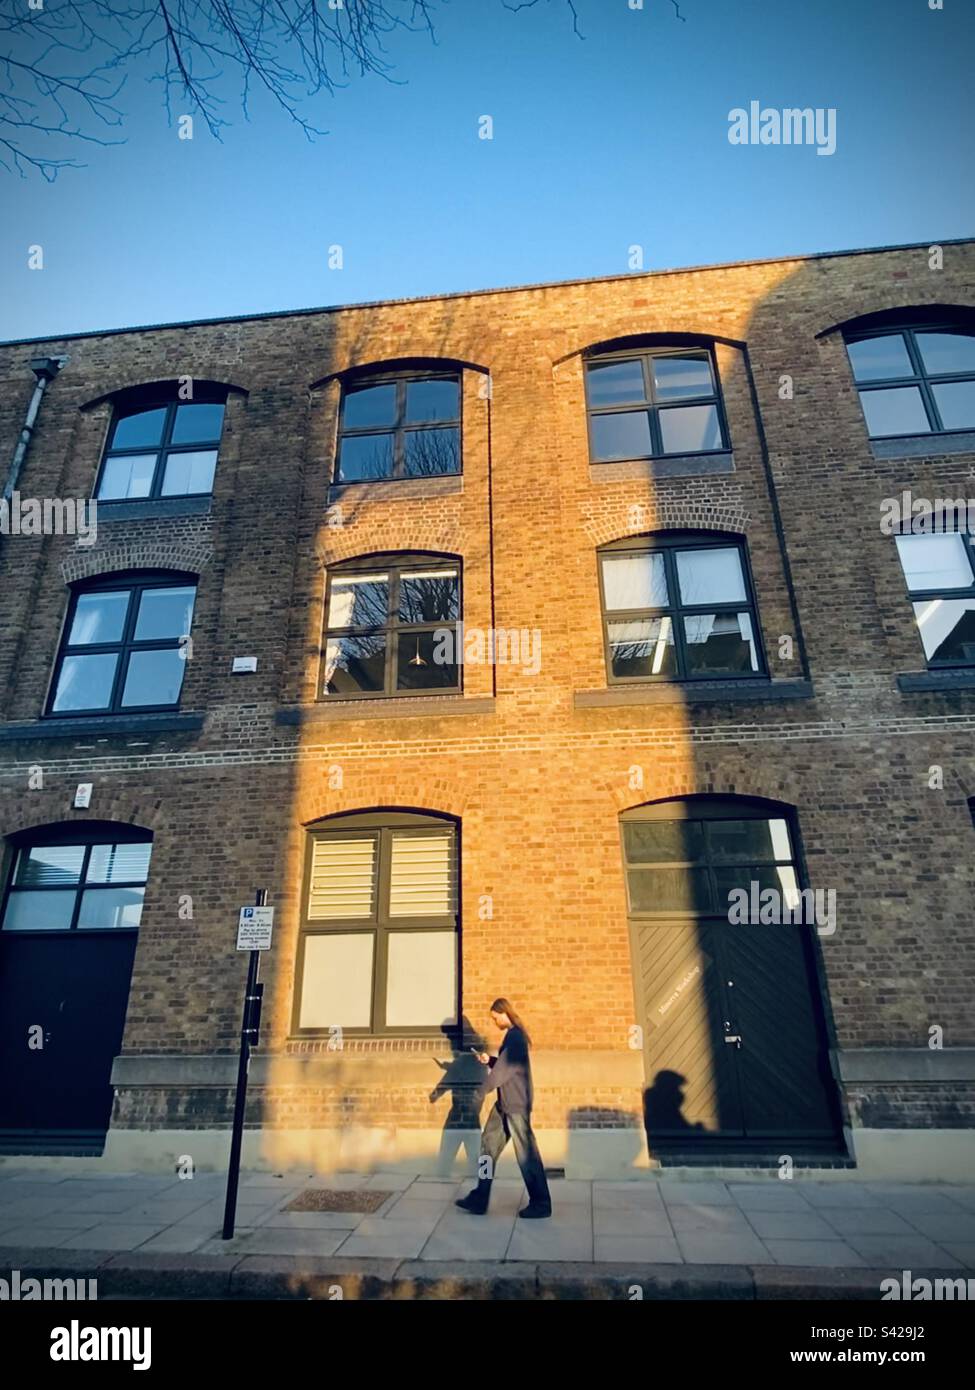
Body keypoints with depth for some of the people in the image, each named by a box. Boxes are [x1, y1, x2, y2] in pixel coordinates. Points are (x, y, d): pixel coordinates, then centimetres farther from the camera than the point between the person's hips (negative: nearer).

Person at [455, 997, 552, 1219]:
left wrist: (481, 1092, -16)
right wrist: (489, 1060, 7)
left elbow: (505, 1068, -22)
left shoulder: (515, 1036, -19)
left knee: (526, 1152, 1)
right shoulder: (513, 1035, 12)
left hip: (516, 1103, -10)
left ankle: (541, 1203, 13)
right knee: (489, 1144, 12)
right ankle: (479, 1199, 19)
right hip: (505, 1103, 10)